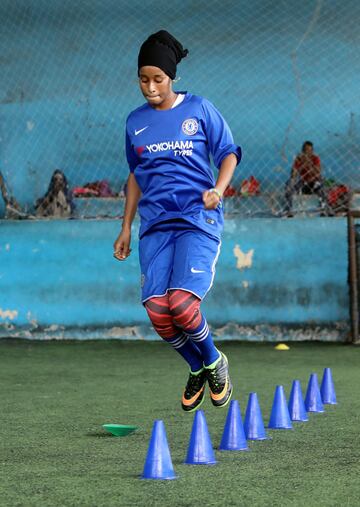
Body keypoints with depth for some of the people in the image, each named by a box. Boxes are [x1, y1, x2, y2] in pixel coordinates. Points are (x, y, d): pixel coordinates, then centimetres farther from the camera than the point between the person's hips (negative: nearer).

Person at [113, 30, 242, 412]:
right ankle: (197, 370, 17)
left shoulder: (199, 109, 2)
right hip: (155, 224, 4)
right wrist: (126, 228, 20)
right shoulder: (135, 122, 12)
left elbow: (229, 154, 7)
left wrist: (218, 189, -13)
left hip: (198, 219, -4)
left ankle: (215, 362, 9)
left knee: (182, 305, -22)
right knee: (157, 311, -11)